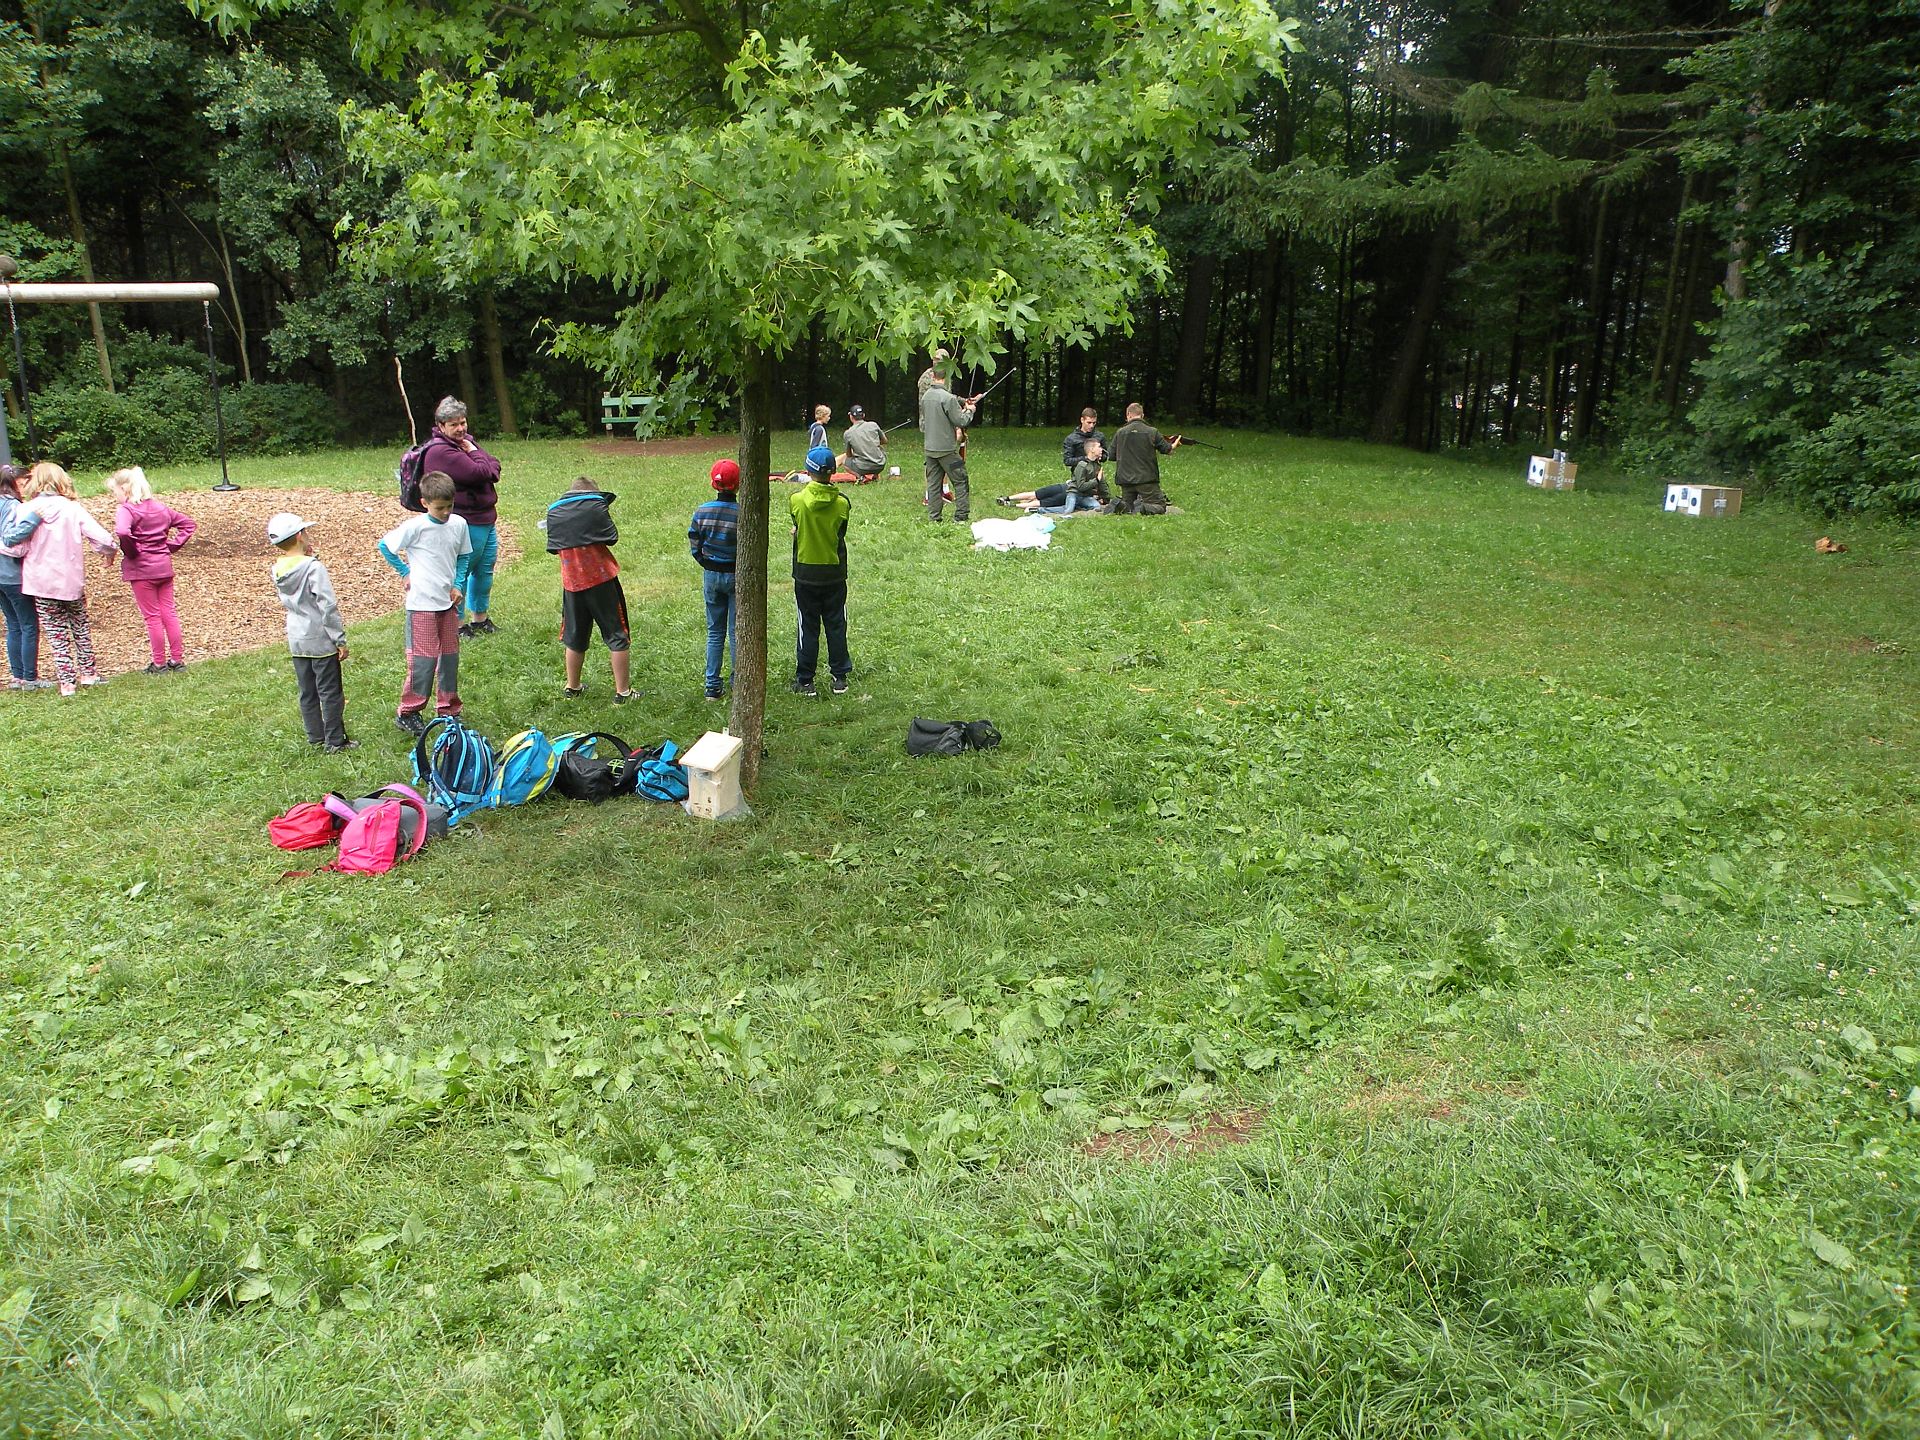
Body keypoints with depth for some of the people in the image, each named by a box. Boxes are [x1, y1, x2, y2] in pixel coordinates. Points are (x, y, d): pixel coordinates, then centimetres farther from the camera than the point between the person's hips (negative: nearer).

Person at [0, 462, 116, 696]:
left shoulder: (26, 510, -9)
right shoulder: (73, 509, -7)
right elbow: (102, 539, -10)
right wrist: (110, 551, 11)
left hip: (42, 583, -1)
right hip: (72, 581, 1)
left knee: (56, 634, 8)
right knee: (80, 627, 19)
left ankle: (66, 681, 8)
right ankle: (88, 673, 24)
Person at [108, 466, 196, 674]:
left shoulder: (126, 510, -15)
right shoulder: (161, 508, 8)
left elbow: (122, 532, -34)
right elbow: (187, 523, 17)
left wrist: (131, 552, -17)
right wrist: (172, 546, 9)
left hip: (141, 570, -6)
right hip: (164, 566, 6)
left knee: (152, 616, 2)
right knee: (169, 612, 12)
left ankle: (159, 663, 10)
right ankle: (177, 658, 17)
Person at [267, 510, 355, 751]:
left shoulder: (277, 570, 2)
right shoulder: (314, 568, -19)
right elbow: (328, 607, -19)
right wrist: (340, 640, -12)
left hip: (296, 640, 7)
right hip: (321, 641, -7)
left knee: (307, 692, 16)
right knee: (330, 692, 2)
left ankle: (315, 736, 24)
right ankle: (335, 740, 7)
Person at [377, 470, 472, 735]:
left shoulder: (459, 524, 0)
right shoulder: (415, 526, -14)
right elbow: (385, 546, -3)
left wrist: (458, 584, 3)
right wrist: (405, 572, -2)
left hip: (448, 602, 5)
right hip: (422, 604, -5)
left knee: (450, 656, 11)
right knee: (423, 659, -5)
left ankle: (449, 709, 24)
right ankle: (408, 713, 7)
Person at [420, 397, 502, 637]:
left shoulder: (466, 442, 15)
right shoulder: (440, 451, -16)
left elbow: (494, 467, 10)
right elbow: (479, 473, -23)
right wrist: (475, 454, -5)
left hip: (487, 519, 9)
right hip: (466, 524, -9)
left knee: (485, 571, 16)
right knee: (460, 573, -2)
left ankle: (480, 619, 30)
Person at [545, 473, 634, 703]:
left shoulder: (553, 512, 8)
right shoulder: (596, 505, -5)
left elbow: (553, 548, 13)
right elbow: (612, 538, -4)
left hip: (571, 580, 4)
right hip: (601, 576, -4)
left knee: (574, 637, 18)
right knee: (617, 635, 3)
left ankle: (573, 688, 26)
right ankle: (622, 692, 2)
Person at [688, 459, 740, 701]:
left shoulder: (701, 511, -6)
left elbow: (694, 546, 0)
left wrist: (708, 566, 14)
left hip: (710, 575, 3)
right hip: (736, 576, -3)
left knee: (714, 632, 13)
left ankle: (712, 686, 13)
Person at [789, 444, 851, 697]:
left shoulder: (797, 499, -13)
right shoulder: (842, 502, -9)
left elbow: (796, 528, 3)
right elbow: (841, 533, 4)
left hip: (805, 573, -1)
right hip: (835, 573, 1)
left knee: (808, 628, 7)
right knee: (836, 626, 11)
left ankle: (805, 680, 11)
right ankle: (840, 677, 17)